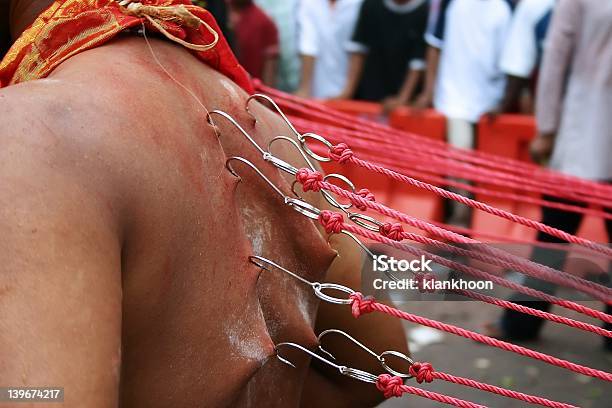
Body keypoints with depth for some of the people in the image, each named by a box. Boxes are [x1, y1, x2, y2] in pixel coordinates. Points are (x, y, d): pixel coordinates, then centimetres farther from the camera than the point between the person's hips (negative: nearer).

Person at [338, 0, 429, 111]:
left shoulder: (424, 12, -10)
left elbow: (419, 61, -12)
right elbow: (358, 48, 0)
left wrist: (402, 98, -17)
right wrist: (349, 89, -5)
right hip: (369, 94, 3)